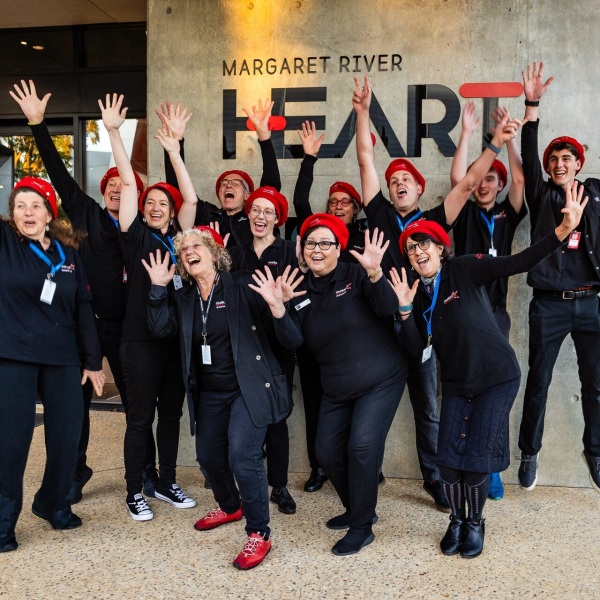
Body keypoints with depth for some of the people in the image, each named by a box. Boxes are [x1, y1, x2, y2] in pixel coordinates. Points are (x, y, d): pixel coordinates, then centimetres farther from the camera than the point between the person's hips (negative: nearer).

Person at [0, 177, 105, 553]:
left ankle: (54, 503, 29)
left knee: (68, 432, 6)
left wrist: (94, 361, 8)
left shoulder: (68, 254, 7)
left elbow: (84, 308, 9)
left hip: (62, 357, 3)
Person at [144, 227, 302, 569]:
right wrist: (159, 287, -12)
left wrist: (277, 307, -37)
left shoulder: (243, 288, -11)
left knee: (242, 456, -19)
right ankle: (230, 507, 45)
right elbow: (161, 328, -7)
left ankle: (259, 534, -4)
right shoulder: (184, 298, 9)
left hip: (247, 388, -7)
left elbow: (289, 340, -16)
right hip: (209, 392, 7)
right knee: (209, 456, 17)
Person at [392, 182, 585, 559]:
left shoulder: (465, 269, -13)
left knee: (476, 460, -4)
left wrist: (564, 231, -34)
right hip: (457, 383, 4)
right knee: (449, 459, -2)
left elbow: (519, 263, -23)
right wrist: (405, 309, -19)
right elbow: (417, 349, -6)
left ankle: (476, 523, 22)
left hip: (498, 377, -4)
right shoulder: (418, 293, 0)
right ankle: (457, 520, 25)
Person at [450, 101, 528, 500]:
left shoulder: (507, 215, 11)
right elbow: (456, 178, -6)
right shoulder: (465, 214, 7)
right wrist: (467, 133, -4)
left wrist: (509, 136, -1)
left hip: (495, 313, 2)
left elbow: (520, 179, 0)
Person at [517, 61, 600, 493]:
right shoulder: (542, 196, 5)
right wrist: (532, 105, -13)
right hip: (549, 305, -2)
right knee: (538, 381, 5)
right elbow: (528, 157, -5)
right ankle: (530, 453, 19)